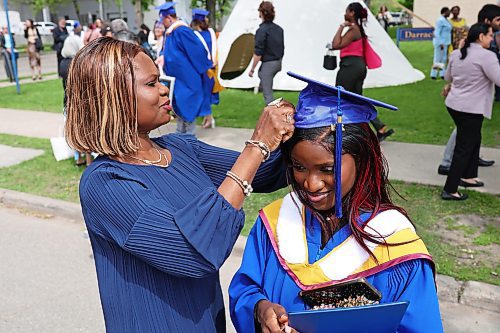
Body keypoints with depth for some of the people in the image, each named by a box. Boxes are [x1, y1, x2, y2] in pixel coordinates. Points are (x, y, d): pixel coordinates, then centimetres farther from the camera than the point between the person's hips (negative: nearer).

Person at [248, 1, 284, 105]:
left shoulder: (262, 30, -17)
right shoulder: (279, 29, 6)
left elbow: (258, 53, -19)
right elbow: (282, 48, 14)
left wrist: (252, 69, -11)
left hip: (267, 64, -8)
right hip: (278, 63, 8)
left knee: (267, 92, -1)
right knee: (264, 85, 28)